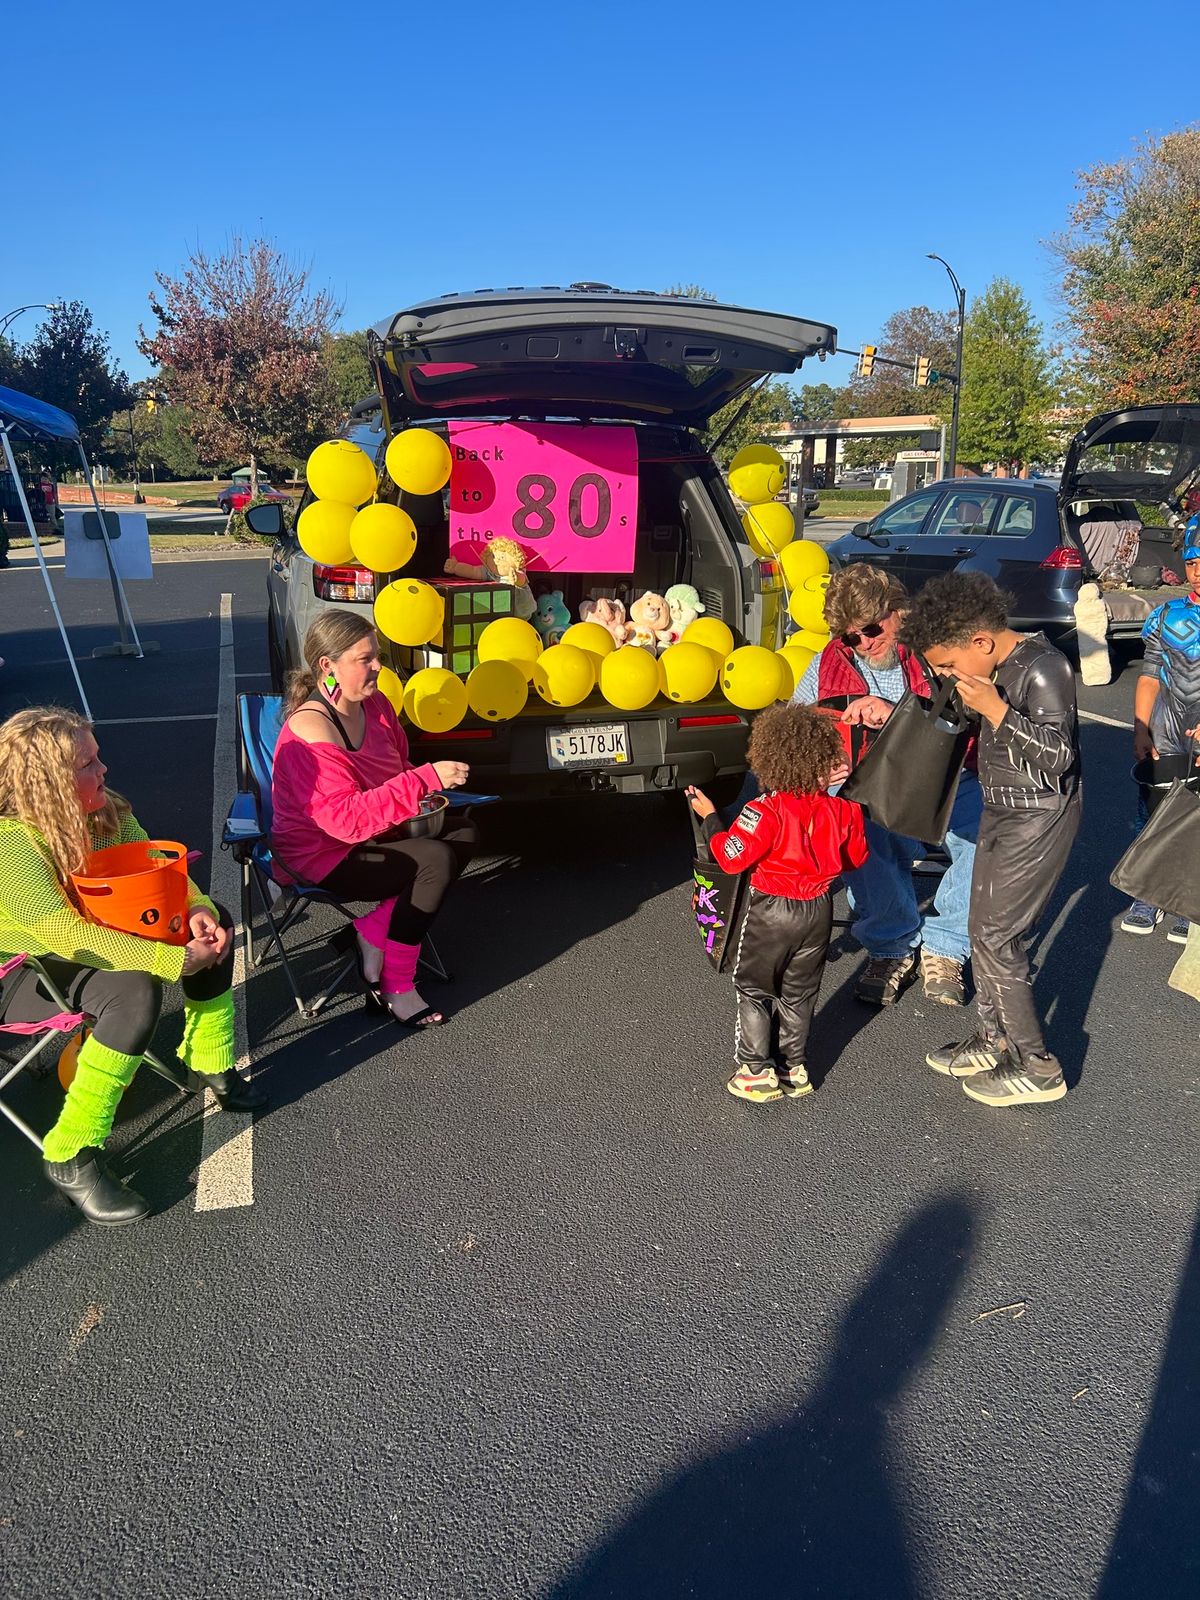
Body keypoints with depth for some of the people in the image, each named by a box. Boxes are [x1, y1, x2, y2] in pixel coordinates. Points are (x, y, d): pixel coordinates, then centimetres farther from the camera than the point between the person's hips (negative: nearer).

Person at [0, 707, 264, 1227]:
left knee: (210, 924, -4)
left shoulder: (105, 810, -8)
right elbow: (67, 937, -37)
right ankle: (72, 1157, -20)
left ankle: (207, 1063, 8)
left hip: (91, 941, 8)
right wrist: (178, 959, -38)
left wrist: (198, 910, -25)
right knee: (136, 992, -34)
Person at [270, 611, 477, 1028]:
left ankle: (372, 932, -5)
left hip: (369, 835, 9)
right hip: (321, 858, -9)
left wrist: (426, 786, -5)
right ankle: (396, 989, -13)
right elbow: (347, 818, -33)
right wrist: (425, 780, -35)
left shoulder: (374, 703, 0)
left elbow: (398, 767, 19)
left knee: (463, 834, -6)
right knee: (435, 860, -25)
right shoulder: (310, 731, -26)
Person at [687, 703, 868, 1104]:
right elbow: (855, 857, 6)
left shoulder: (765, 811, -24)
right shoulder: (840, 810, -7)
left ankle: (757, 1073, 14)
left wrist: (708, 815, -10)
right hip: (818, 910, 5)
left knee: (753, 990, 11)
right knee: (799, 993, 19)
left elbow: (732, 857, -22)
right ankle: (794, 1070, 28)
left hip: (771, 911, -5)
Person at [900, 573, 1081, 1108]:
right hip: (1002, 812, 9)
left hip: (1039, 818, -9)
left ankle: (1037, 1067, 9)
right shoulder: (1002, 666, 5)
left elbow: (1057, 755, -26)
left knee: (995, 937, -5)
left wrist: (993, 709, -28)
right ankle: (995, 1040, 29)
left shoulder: (1043, 667, -22)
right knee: (984, 927, 14)